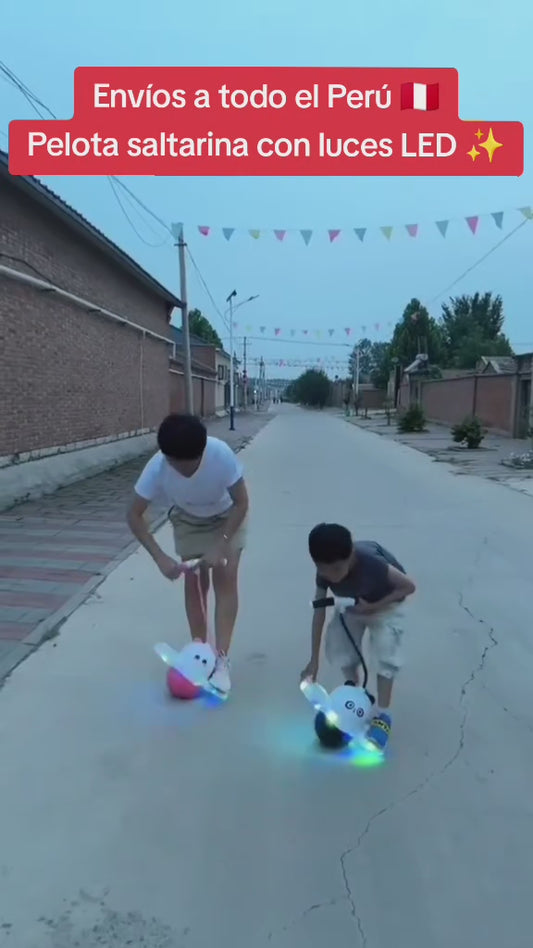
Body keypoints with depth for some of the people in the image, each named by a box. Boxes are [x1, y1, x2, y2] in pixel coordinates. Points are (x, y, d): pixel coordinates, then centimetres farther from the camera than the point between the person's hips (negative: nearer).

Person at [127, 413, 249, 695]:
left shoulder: (221, 454, -39)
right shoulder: (157, 468, -34)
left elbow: (241, 503, -27)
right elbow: (134, 516, -24)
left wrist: (222, 545, -34)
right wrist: (160, 558, -33)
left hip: (227, 516, -2)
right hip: (188, 519, 2)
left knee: (225, 576, -13)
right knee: (194, 580, -2)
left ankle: (222, 660, -10)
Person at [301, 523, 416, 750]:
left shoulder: (369, 561, -42)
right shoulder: (324, 571, -28)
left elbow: (409, 586, -28)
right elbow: (319, 611, -19)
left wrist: (373, 607, -32)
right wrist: (314, 659, -17)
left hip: (385, 603, -4)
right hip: (351, 604, 5)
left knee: (385, 651, -20)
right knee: (336, 645, -5)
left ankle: (383, 715, -7)